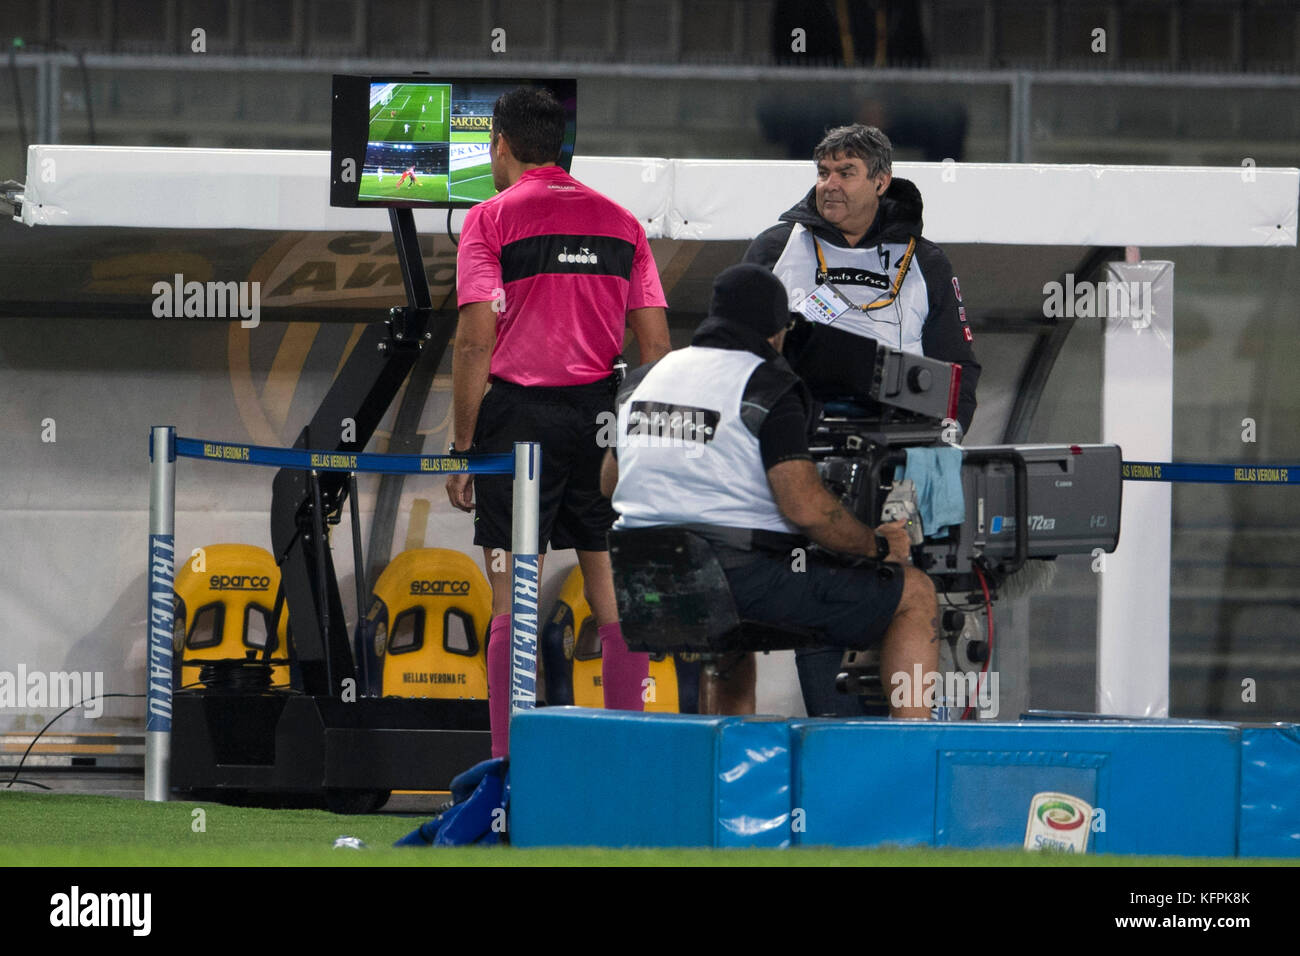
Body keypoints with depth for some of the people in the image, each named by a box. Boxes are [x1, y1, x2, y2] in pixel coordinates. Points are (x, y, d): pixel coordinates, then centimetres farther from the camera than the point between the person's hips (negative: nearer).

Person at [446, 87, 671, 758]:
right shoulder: (621, 222, 11)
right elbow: (655, 343, 7)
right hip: (601, 418, 3)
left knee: (513, 601, -2)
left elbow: (475, 341, -8)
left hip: (519, 415, -3)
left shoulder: (491, 219, -1)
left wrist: (462, 447, -5)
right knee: (614, 596, 6)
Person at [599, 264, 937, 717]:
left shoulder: (642, 380, 11)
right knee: (915, 594, 5)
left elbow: (610, 481, 24)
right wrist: (877, 544, -3)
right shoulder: (768, 390, -10)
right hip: (749, 580, -7)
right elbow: (806, 507, -19)